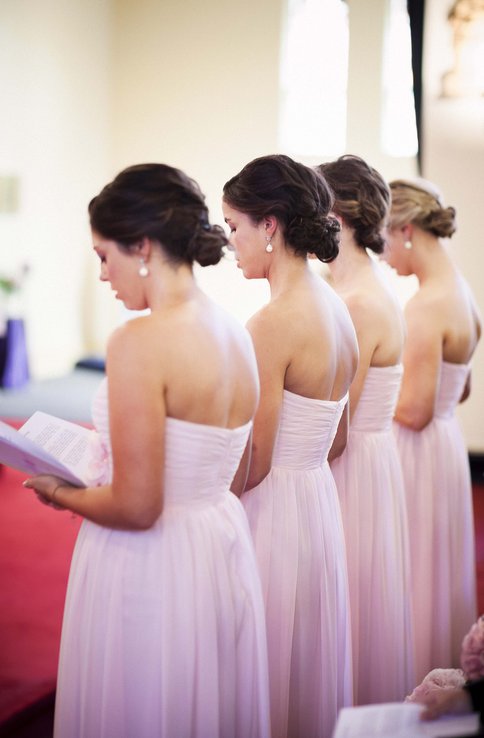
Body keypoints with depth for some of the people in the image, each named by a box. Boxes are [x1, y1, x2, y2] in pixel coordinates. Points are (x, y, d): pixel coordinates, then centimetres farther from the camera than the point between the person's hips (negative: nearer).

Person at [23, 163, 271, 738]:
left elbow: (136, 507, -22)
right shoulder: (236, 334, 2)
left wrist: (61, 494, -4)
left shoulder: (139, 343, -21)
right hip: (222, 552, 8)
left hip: (150, 570, -7)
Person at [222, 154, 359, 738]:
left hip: (271, 513, -9)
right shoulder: (338, 310, 7)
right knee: (306, 668, 21)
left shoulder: (273, 323, -20)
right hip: (319, 499, 9)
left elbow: (250, 467, -19)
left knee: (261, 685, 6)